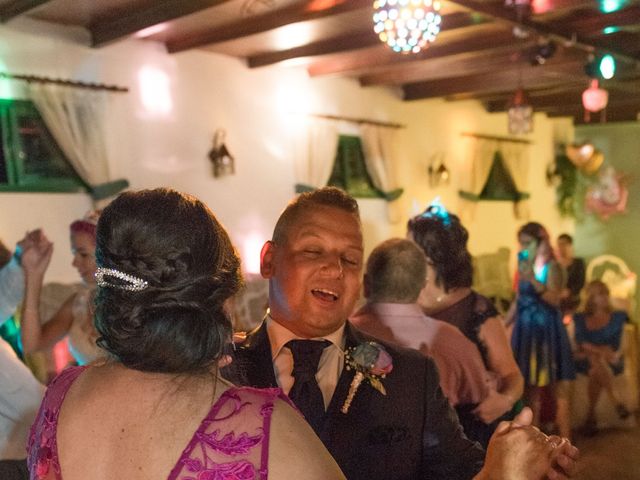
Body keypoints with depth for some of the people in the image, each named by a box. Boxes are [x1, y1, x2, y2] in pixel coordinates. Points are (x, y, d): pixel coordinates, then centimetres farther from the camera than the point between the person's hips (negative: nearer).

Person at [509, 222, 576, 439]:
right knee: (531, 388, 11)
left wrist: (533, 280, -32)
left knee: (558, 389, -2)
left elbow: (555, 300, -21)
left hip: (548, 329, -5)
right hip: (526, 329, 5)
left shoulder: (551, 266, -8)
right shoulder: (523, 266, 9)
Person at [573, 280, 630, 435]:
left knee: (596, 369, -33)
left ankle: (591, 414, -20)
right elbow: (580, 343, -2)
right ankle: (616, 401, -22)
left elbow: (615, 346, -2)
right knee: (597, 362, -34)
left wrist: (590, 349, -16)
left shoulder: (617, 317, 7)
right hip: (585, 361, 1)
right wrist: (600, 351, -20)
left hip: (611, 361, 0)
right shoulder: (580, 318, 9)